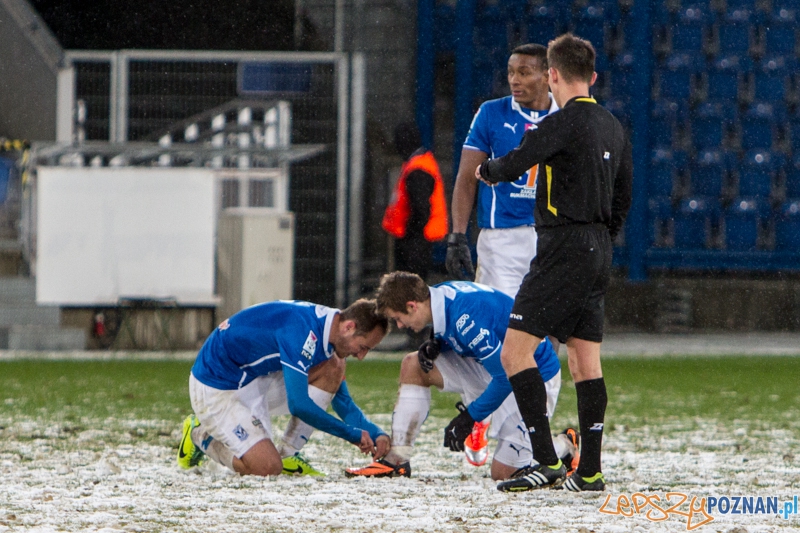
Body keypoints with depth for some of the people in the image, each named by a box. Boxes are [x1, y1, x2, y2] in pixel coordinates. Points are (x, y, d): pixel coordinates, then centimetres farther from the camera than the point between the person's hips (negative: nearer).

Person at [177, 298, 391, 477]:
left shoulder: (324, 329, 2)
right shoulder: (303, 328, -27)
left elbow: (343, 403, 11)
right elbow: (298, 405, -31)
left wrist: (376, 434, -6)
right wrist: (353, 434, -22)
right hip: (215, 388, -9)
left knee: (333, 367, -5)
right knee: (268, 467, -21)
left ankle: (288, 455, -1)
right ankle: (201, 435, 4)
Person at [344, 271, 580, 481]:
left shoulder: (465, 318, -32)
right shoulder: (442, 293, -6)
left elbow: (505, 378, -30)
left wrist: (468, 418, -22)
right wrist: (435, 345, -8)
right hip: (498, 365, 9)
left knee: (503, 473, -9)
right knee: (412, 366, 0)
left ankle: (565, 446, 16)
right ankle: (397, 459, 1)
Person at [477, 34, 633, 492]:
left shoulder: (565, 123, -13)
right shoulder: (613, 128, 14)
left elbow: (513, 166, -18)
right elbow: (623, 199, 20)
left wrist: (488, 170, 4)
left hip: (565, 248, -9)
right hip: (598, 251, 9)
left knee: (516, 351, -10)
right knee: (585, 362, 10)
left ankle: (548, 462, -17)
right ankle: (589, 472, 8)